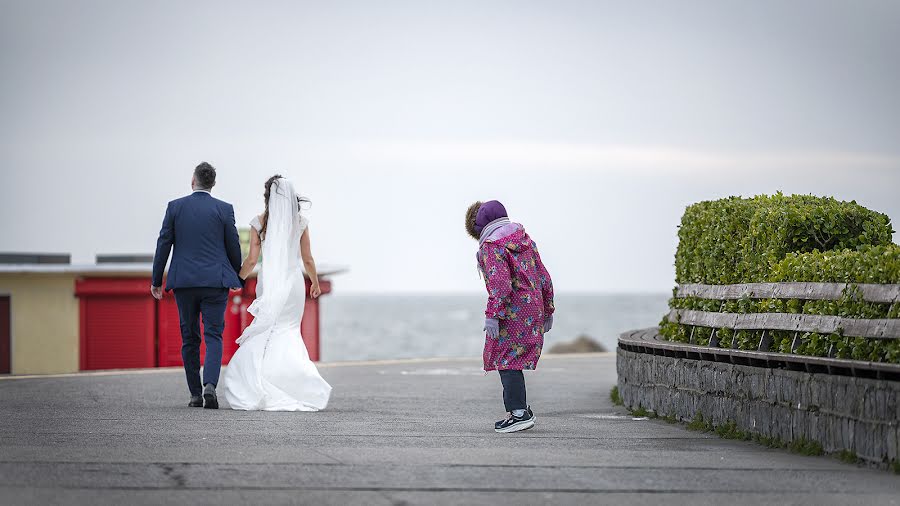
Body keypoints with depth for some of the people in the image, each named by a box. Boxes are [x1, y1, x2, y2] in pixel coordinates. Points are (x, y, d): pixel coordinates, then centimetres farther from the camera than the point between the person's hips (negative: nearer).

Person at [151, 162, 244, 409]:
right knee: (213, 336, 0)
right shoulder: (224, 209, -1)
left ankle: (196, 394, 11)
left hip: (184, 282, 1)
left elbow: (163, 245, 1)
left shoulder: (175, 207, 1)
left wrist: (156, 280, 8)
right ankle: (210, 385, -22)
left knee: (189, 339, 10)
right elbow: (234, 247, 2)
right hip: (215, 282, -1)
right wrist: (236, 276, 19)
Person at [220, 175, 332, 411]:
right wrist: (315, 282, 23)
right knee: (289, 334, 10)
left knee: (266, 336, 2)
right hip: (294, 281, 2)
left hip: (270, 283, -2)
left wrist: (238, 279, 14)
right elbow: (307, 259, 8)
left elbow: (252, 260, -3)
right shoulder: (300, 222, 4)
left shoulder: (259, 222, -3)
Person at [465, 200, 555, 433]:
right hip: (533, 307, 8)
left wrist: (492, 315, -23)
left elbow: (500, 283, -23)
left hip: (511, 309, -8)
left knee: (506, 359, -5)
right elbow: (544, 277, 16)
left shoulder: (491, 246, -10)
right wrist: (547, 311, 22)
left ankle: (519, 413, -9)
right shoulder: (524, 239, 15)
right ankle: (519, 408, 15)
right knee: (512, 360, 15)